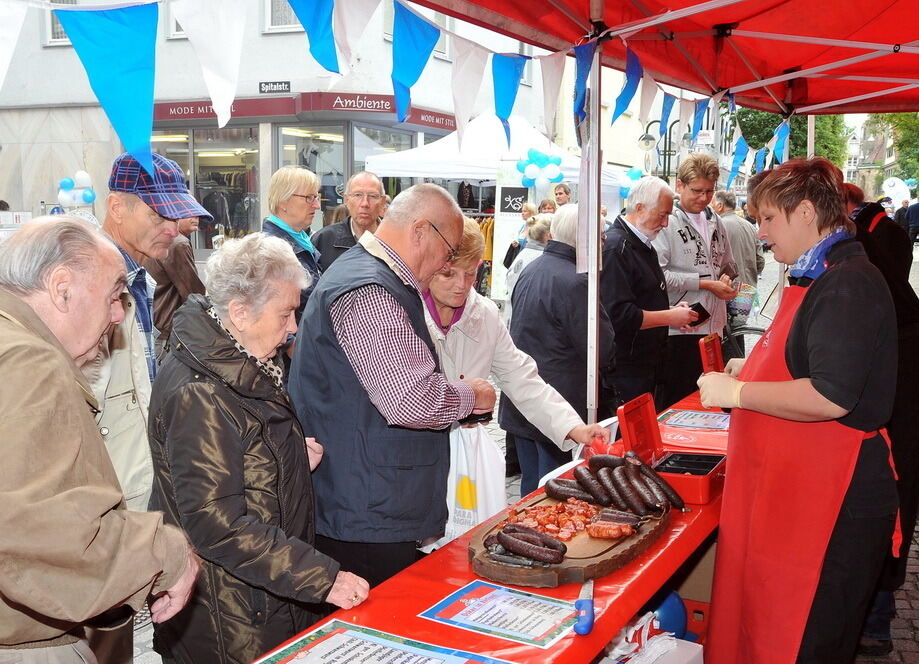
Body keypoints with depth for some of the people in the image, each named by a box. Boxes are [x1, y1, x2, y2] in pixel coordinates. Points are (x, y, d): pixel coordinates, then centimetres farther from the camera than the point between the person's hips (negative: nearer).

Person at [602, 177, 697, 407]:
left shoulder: (642, 245, 16)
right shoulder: (615, 247, -18)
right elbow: (619, 315, -26)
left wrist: (671, 310, 8)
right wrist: (670, 317, -16)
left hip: (650, 366, 10)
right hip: (626, 370, -10)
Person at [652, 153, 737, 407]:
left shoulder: (714, 221, 13)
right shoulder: (667, 222, -9)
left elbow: (728, 264, 26)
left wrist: (726, 278, 2)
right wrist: (707, 283, -14)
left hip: (714, 325, 7)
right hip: (680, 329, -7)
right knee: (677, 402, 1)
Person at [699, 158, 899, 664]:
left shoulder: (848, 284, -17)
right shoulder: (821, 278, 17)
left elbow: (830, 398, -27)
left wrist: (736, 393, -18)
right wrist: (753, 371, 15)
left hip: (829, 505, -10)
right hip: (793, 490, 10)